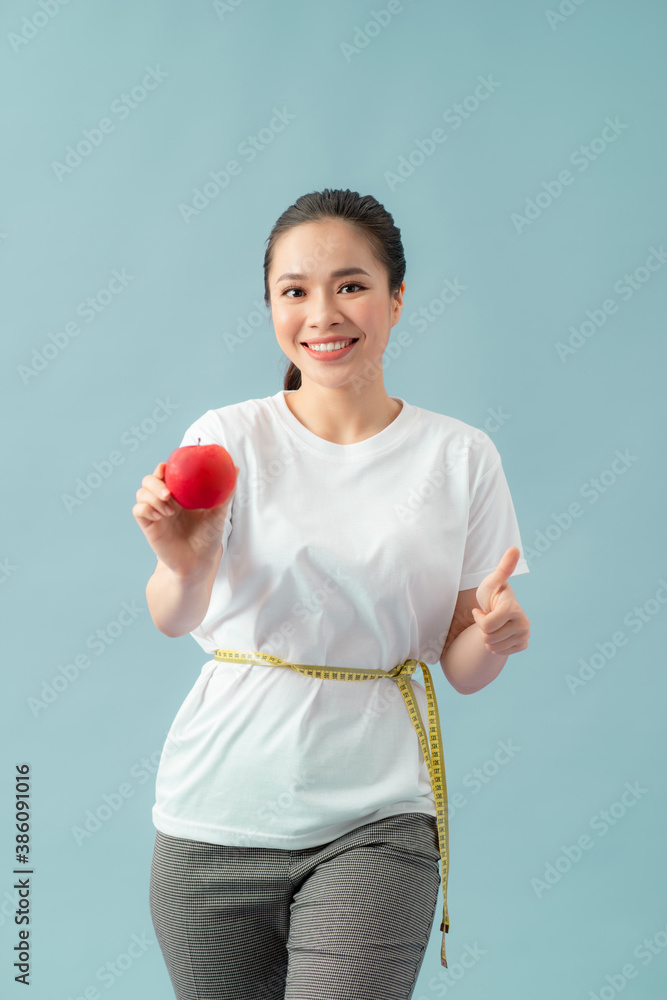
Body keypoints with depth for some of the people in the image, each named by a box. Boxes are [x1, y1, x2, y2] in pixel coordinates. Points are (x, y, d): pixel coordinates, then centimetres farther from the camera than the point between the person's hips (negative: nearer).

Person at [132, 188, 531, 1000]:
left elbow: (461, 671, 3)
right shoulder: (228, 438, -3)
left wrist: (495, 634, -19)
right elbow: (171, 619, -17)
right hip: (217, 817, 1)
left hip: (374, 818, 0)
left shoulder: (459, 456, 0)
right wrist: (185, 567, -39)